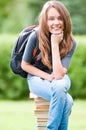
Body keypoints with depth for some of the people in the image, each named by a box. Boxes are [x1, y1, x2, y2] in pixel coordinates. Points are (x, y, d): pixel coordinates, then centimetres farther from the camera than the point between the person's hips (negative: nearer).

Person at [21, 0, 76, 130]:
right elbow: (25, 65, -5)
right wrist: (47, 76, -16)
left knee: (60, 86, -37)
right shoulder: (36, 36, -19)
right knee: (66, 100, -33)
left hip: (60, 79, 2)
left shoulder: (70, 42, -17)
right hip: (37, 78, -2)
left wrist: (55, 44, -29)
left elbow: (59, 74, -26)